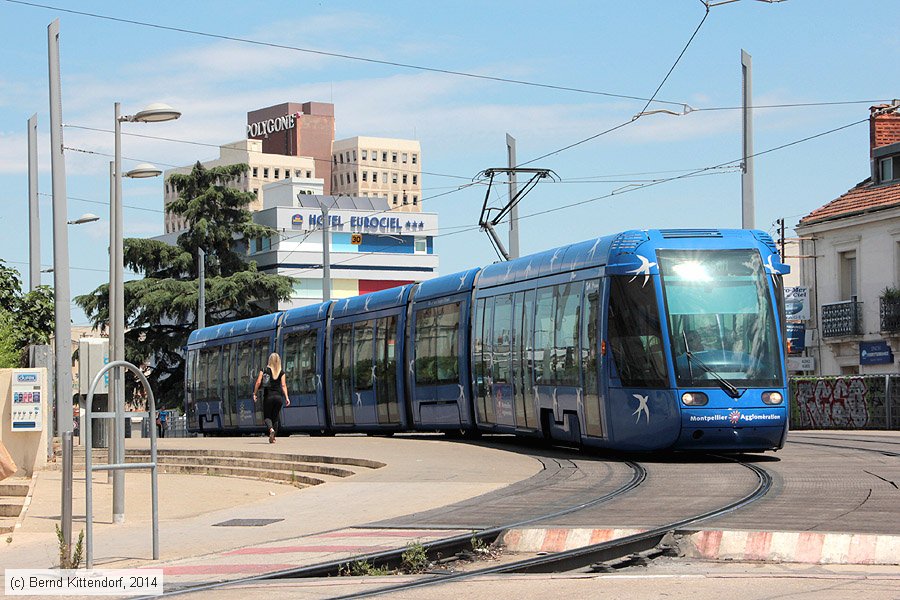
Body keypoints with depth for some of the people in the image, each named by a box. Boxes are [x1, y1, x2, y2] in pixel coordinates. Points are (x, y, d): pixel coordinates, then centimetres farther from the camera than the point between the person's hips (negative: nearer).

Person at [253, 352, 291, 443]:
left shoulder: (264, 370, 1)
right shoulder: (281, 372, 3)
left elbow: (258, 382, -6)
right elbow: (283, 385, -5)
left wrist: (254, 394, 2)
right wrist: (286, 398, -8)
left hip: (268, 396, -1)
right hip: (278, 396, 1)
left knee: (267, 416, 7)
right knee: (275, 417, 14)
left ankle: (271, 429, -23)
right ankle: (272, 437, 10)